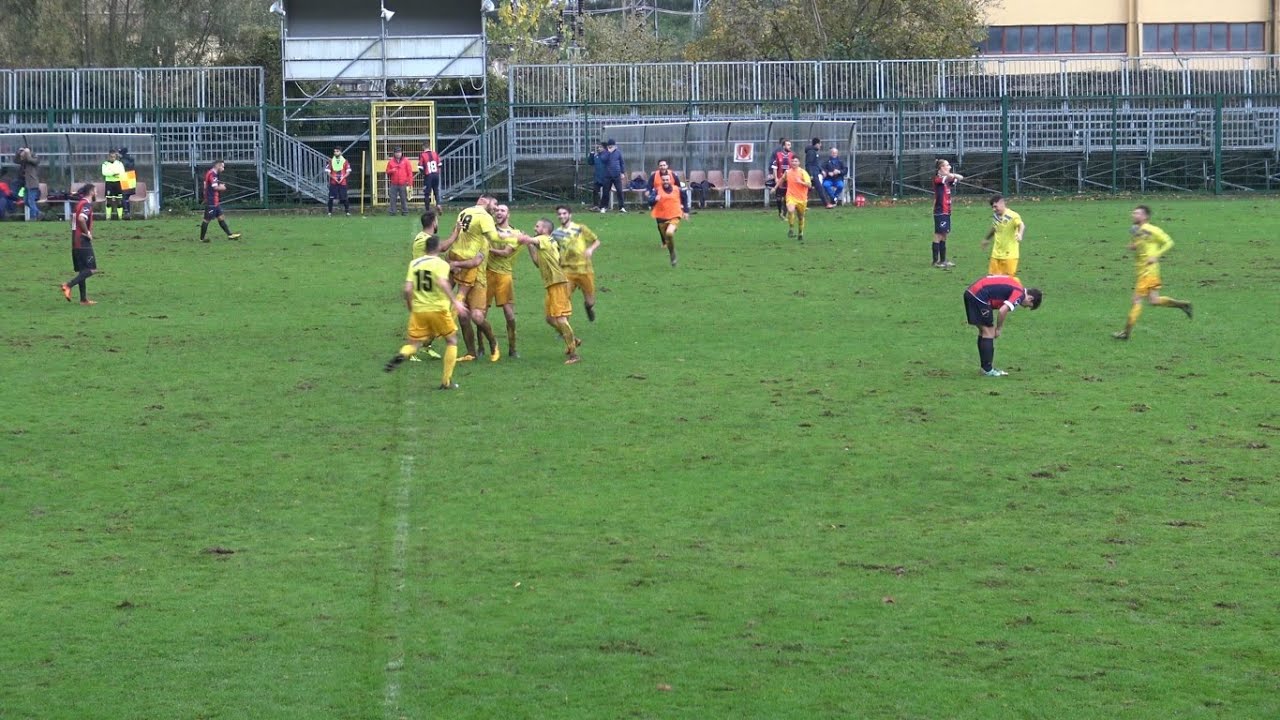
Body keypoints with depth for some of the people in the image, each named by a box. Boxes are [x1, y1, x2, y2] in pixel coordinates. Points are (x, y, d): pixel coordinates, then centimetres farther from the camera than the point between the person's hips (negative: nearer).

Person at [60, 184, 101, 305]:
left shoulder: (79, 203, 16)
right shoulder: (87, 204, -12)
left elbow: (74, 218, 24)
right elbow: (81, 218, -29)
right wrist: (87, 232, -17)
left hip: (76, 242, 9)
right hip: (83, 241, -9)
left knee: (82, 270, 11)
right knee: (91, 269, -9)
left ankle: (84, 299, 11)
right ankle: (68, 285, -19)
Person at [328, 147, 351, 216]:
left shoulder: (345, 161, 5)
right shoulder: (331, 161, 6)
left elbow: (348, 172, 4)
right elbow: (329, 172, 5)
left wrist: (342, 178, -12)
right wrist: (334, 178, -12)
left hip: (342, 182, -1)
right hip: (333, 183, 1)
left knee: (344, 198, -2)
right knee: (331, 198, -4)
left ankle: (348, 212, 8)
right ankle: (330, 212, 3)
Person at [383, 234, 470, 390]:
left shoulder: (414, 263, 5)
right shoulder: (441, 264, -6)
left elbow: (408, 289, -1)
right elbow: (443, 283, -25)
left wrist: (410, 309, 13)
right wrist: (455, 302, -25)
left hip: (418, 311, 3)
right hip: (438, 309, -3)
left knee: (413, 344, 12)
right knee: (452, 341, 16)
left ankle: (402, 355, -26)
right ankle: (446, 381, 12)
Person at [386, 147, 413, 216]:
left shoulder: (406, 161, 2)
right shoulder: (391, 162, 8)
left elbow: (410, 172, 1)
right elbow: (387, 172, 11)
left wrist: (409, 182, -5)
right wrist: (391, 171, -12)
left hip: (403, 184, -2)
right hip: (393, 184, 2)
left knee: (404, 199, 1)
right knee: (393, 199, 0)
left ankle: (405, 211, 8)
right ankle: (392, 211, 4)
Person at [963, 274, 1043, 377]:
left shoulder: (1015, 283, 20)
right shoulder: (1020, 294, -8)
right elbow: (1002, 310, -18)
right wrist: (998, 329, -2)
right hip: (980, 297, -10)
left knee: (983, 332, 17)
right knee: (988, 333, -1)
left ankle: (986, 367, 23)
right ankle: (988, 370, 2)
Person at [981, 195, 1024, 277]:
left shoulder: (1012, 216, -18)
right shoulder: (995, 216, 6)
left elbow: (1021, 225, -36)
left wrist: (1020, 234, -59)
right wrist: (986, 239, 42)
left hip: (1009, 255, -7)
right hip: (996, 254, 7)